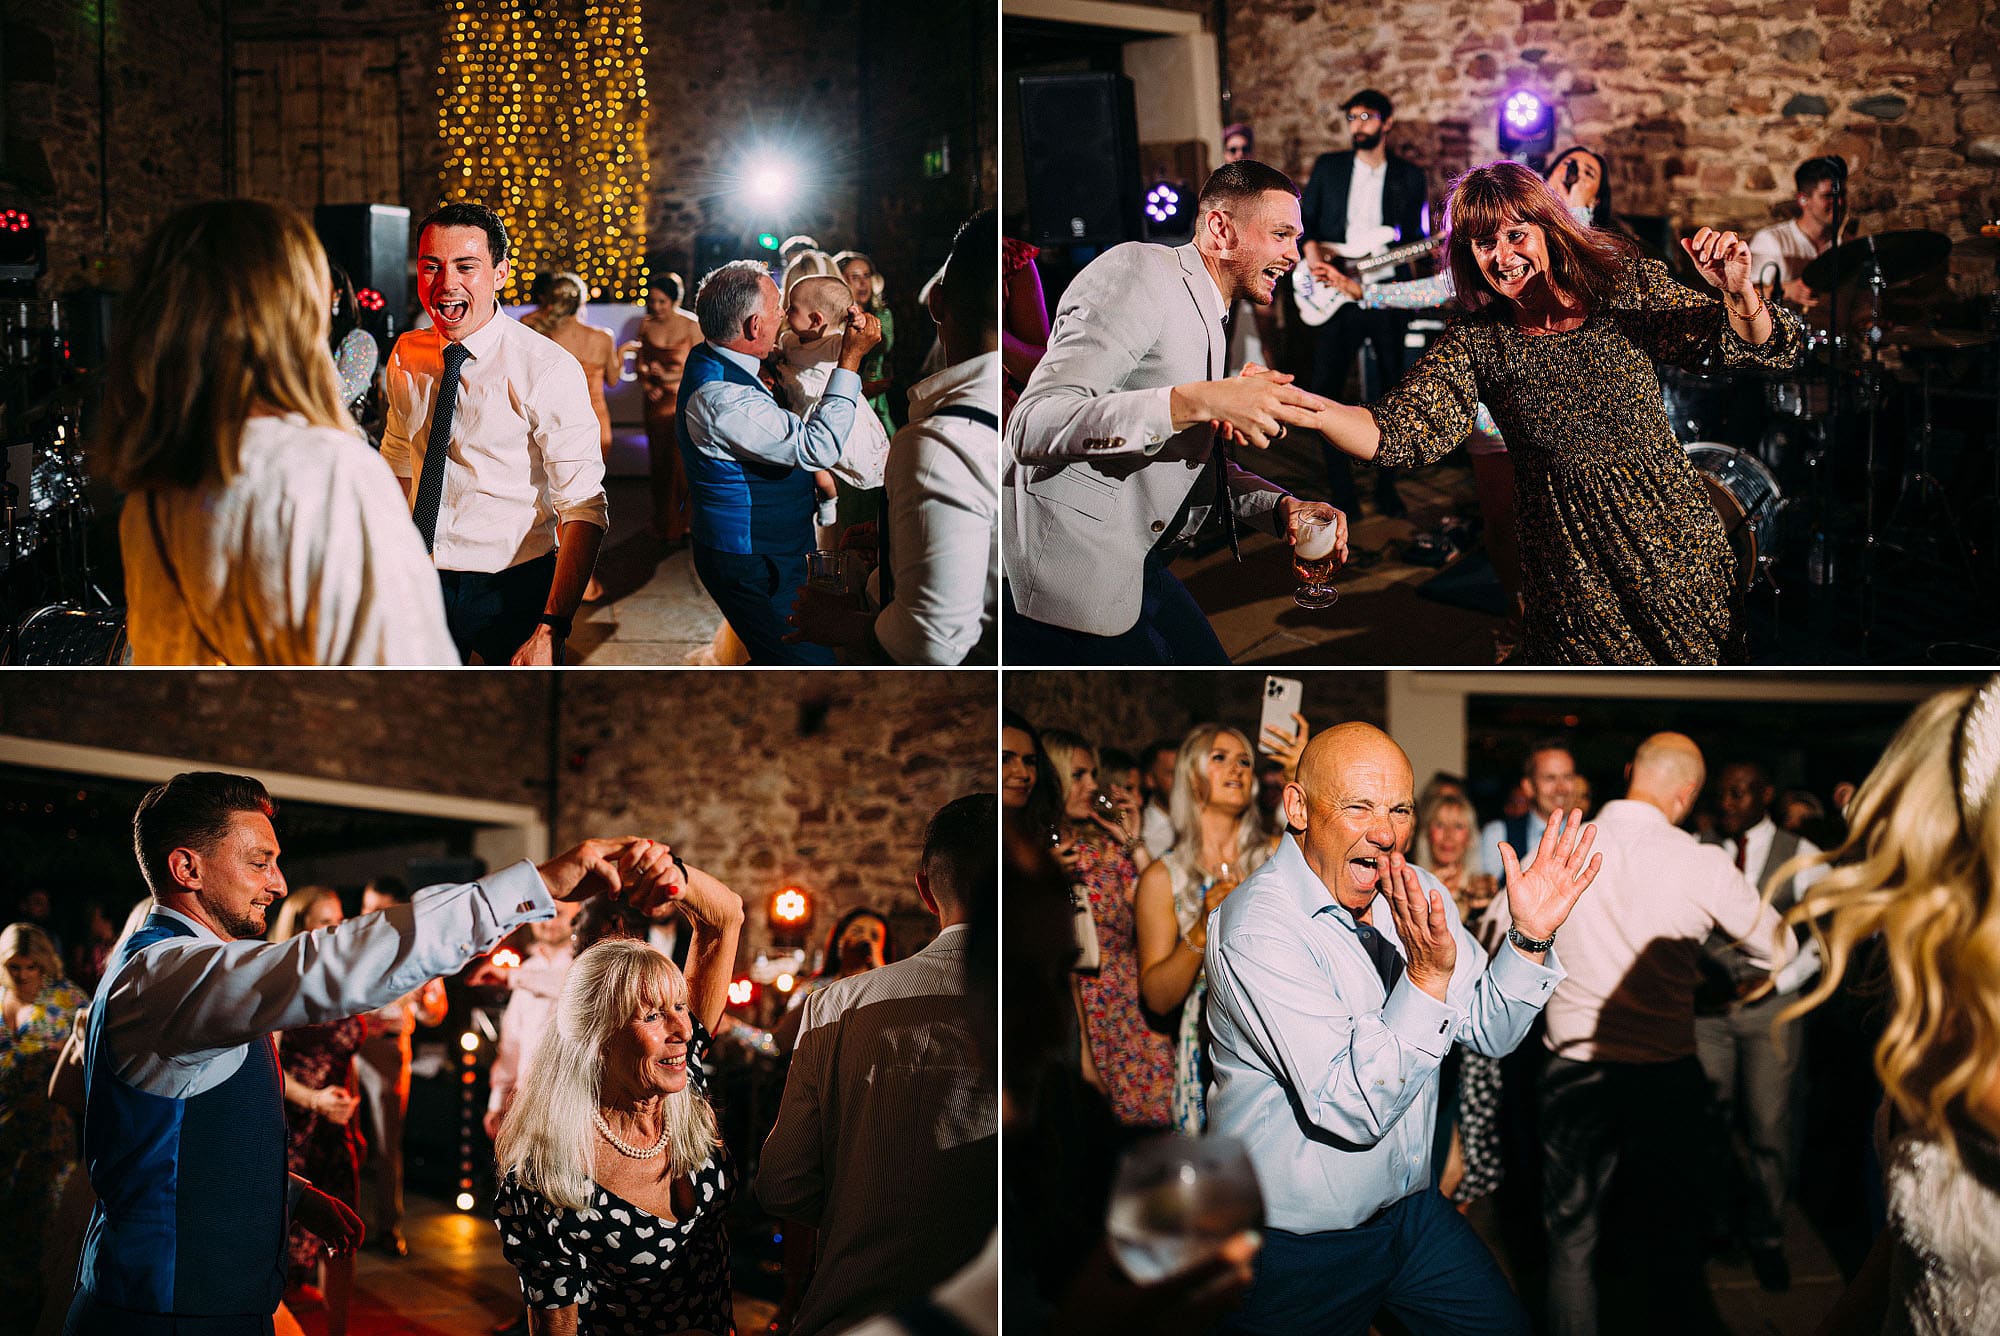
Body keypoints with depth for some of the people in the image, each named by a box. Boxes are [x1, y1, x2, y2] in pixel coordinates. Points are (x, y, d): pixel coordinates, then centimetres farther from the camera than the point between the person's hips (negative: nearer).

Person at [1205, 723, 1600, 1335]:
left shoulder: (1415, 894, -1)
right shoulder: (1257, 929, -25)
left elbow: (1488, 1032, 3)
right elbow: (1350, 1110, -29)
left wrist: (1530, 937, -13)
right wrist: (1427, 975, -38)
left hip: (1411, 1208, 7)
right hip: (1299, 1245, -7)